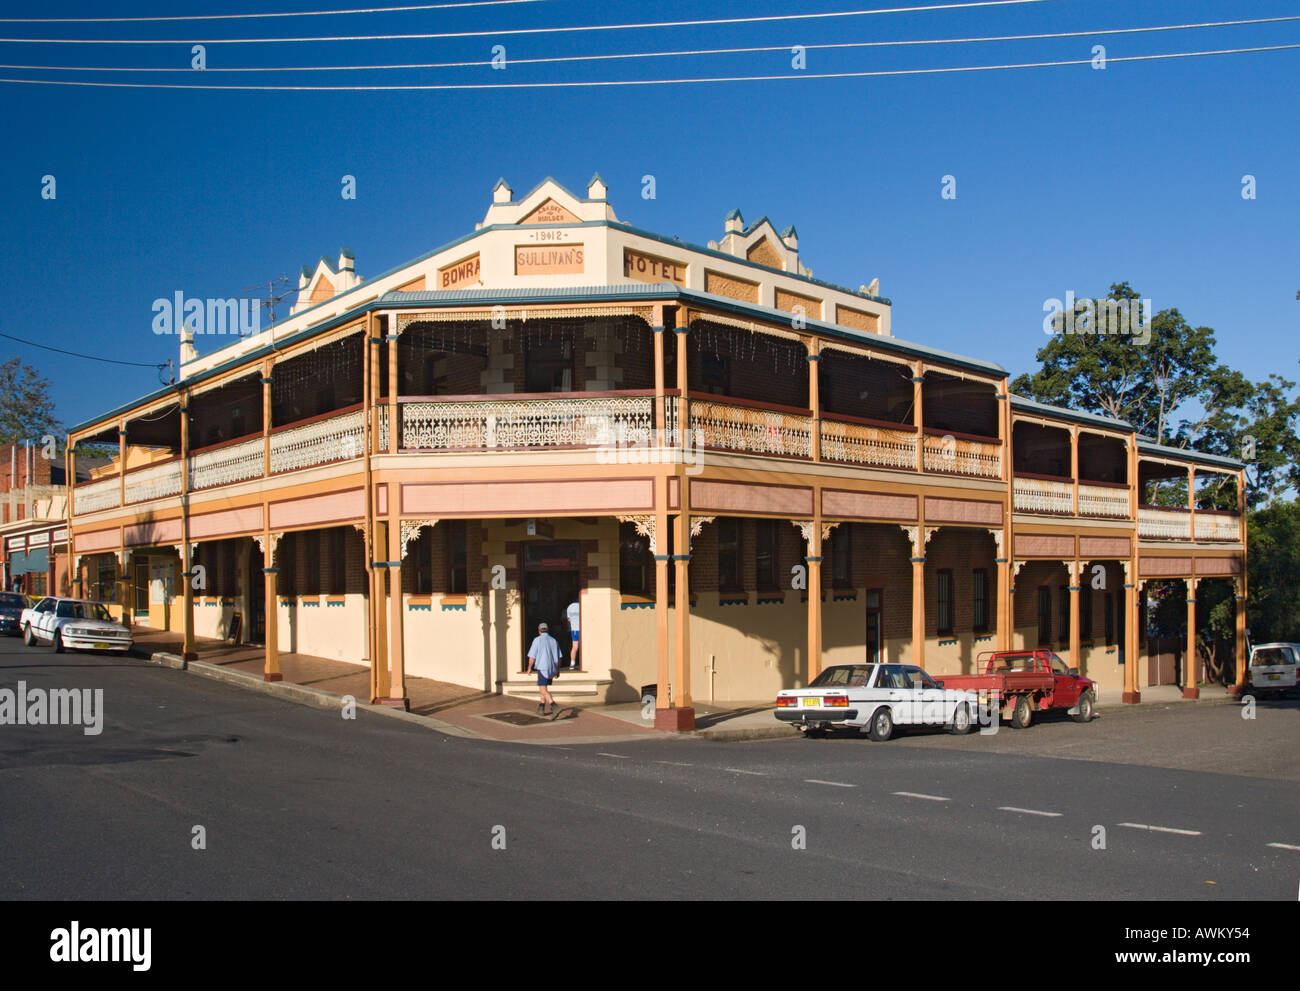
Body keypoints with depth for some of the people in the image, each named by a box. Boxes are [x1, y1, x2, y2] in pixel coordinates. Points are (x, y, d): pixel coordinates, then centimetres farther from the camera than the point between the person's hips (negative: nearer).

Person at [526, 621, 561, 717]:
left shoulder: (537, 640, -6)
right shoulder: (553, 640, 8)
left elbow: (532, 656, -7)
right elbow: (558, 657, 7)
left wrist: (529, 668, 7)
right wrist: (558, 670, 16)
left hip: (542, 668, -6)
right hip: (552, 668, 6)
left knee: (543, 690, -9)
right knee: (544, 687, 24)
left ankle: (555, 707, -28)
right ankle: (541, 708, 31)